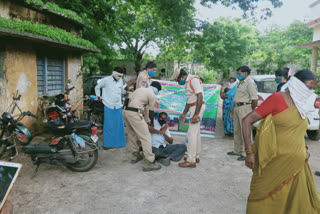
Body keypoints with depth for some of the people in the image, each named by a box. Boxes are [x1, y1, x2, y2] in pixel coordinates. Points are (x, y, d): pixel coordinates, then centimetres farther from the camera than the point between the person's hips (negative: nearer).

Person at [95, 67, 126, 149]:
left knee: (119, 125, 9)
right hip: (109, 106, -4)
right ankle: (107, 144, 11)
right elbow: (97, 87, 7)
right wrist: (99, 96, 8)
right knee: (108, 125, 0)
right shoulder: (106, 80, -6)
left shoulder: (120, 81, 6)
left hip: (118, 106, 4)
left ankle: (118, 142, 22)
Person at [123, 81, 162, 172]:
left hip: (126, 111, 9)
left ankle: (135, 155, 36)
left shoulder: (140, 89, 23)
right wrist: (152, 122, 24)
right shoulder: (153, 95, 1)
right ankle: (149, 162, -1)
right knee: (146, 137, -3)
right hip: (134, 113, -9)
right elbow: (151, 111, 5)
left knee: (132, 134, 22)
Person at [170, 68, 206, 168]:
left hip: (198, 107, -10)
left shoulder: (194, 79, -14)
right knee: (196, 133, 14)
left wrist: (196, 114, -25)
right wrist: (184, 114, 23)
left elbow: (200, 97, -22)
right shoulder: (188, 82, 15)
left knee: (192, 133, -10)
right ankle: (196, 156, 24)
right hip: (194, 107, 10)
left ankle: (191, 160, -6)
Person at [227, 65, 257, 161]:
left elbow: (255, 99, -20)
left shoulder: (250, 83, -14)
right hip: (237, 108, 10)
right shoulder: (241, 82, 18)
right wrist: (234, 108, 19)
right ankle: (237, 151, 30)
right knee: (237, 131, 16)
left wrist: (250, 111, -10)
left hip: (245, 108, -10)